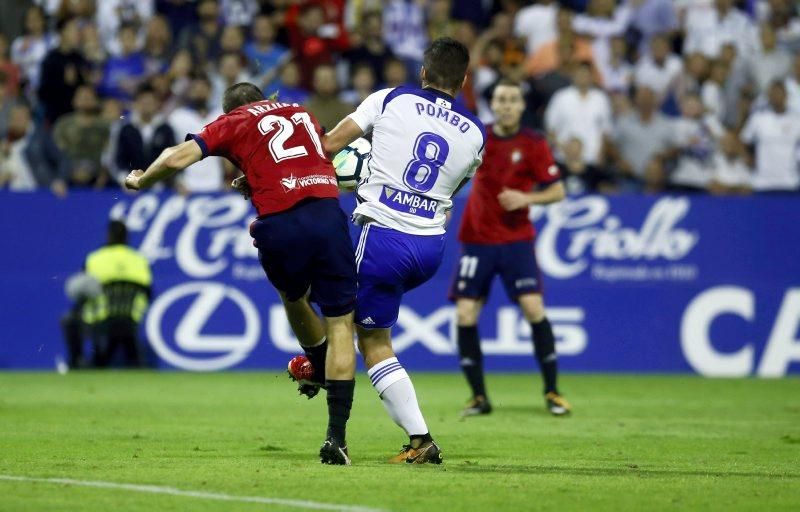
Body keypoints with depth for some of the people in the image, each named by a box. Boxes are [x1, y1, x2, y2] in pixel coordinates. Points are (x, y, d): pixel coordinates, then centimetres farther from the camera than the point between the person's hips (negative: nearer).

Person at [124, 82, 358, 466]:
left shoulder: (232, 123, 15)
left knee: (293, 297, 31)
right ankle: (336, 437, -4)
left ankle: (320, 370, 52)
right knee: (341, 324, 5)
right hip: (328, 214, 2)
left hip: (280, 226, -2)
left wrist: (140, 181, 23)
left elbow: (176, 159, 4)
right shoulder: (300, 114, 27)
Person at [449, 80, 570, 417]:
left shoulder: (533, 144, -5)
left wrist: (526, 198, -20)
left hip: (516, 240, -2)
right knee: (465, 315, -7)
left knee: (533, 309, -15)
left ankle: (552, 392, -2)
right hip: (477, 239, 2)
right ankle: (479, 397, 5)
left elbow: (557, 191, -3)